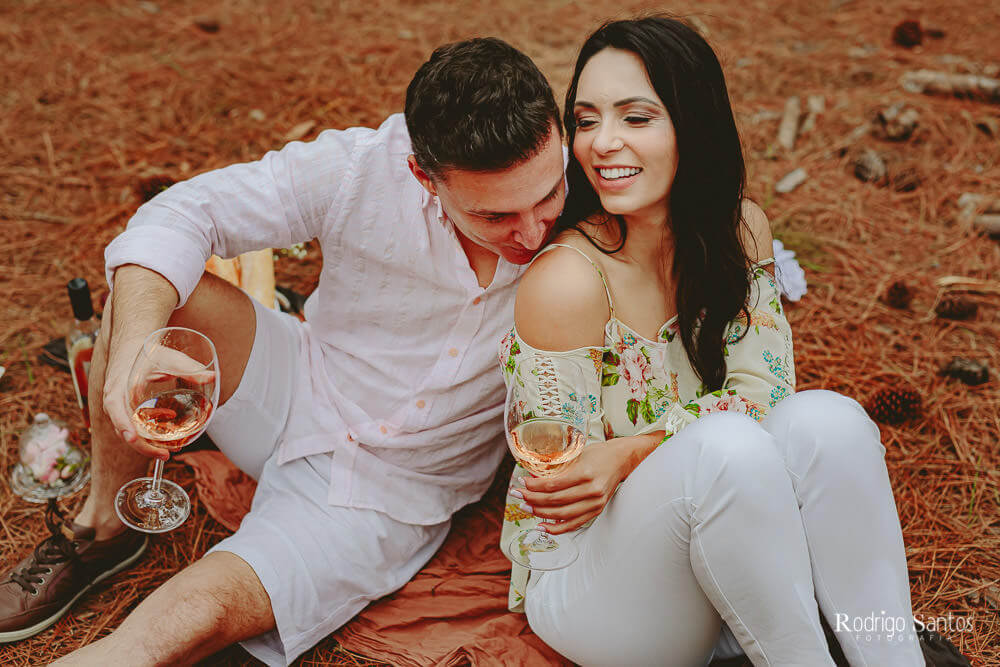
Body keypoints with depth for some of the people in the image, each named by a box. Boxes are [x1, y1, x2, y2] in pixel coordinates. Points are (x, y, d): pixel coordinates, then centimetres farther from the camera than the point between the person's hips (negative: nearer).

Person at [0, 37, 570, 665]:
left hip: (389, 493, -2)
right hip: (297, 397, 2)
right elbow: (182, 213, -18)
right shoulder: (359, 169, -23)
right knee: (149, 294, -21)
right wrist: (134, 346, -38)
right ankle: (107, 526, 1)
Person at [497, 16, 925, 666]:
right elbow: (563, 492, -13)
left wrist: (629, 454, -24)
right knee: (728, 447, -33)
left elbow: (762, 390, -9)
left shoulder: (739, 229, -3)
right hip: (582, 577, -4)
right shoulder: (567, 281, -21)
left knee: (825, 419, -23)